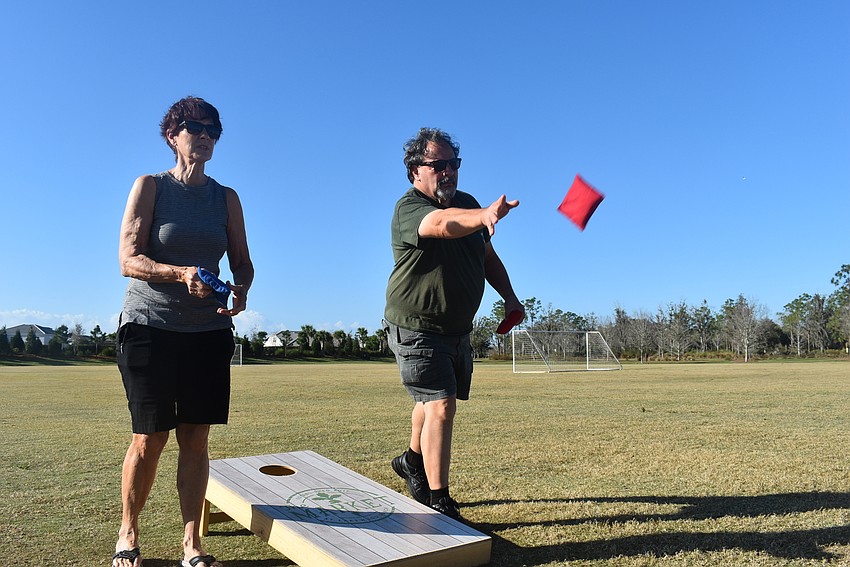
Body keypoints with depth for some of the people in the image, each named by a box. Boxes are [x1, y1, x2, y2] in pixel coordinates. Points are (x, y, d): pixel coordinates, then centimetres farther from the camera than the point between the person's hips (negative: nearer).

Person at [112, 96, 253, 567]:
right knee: (149, 439, 1)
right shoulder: (150, 186, 1)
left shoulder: (226, 197, 10)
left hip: (208, 331, 3)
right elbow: (128, 259, -8)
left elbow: (243, 262, 8)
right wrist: (182, 274, -25)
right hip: (149, 327, -2)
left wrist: (241, 290, -14)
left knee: (195, 439, 3)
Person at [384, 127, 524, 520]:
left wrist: (509, 297, 3)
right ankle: (437, 501, -4)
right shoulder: (408, 209, -21)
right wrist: (485, 216, -63)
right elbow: (443, 223, -45)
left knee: (433, 399, 23)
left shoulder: (467, 203, 3)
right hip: (416, 329, -8)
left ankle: (412, 460, 47)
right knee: (441, 405, -17)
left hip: (458, 329, 8)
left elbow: (488, 256, 14)